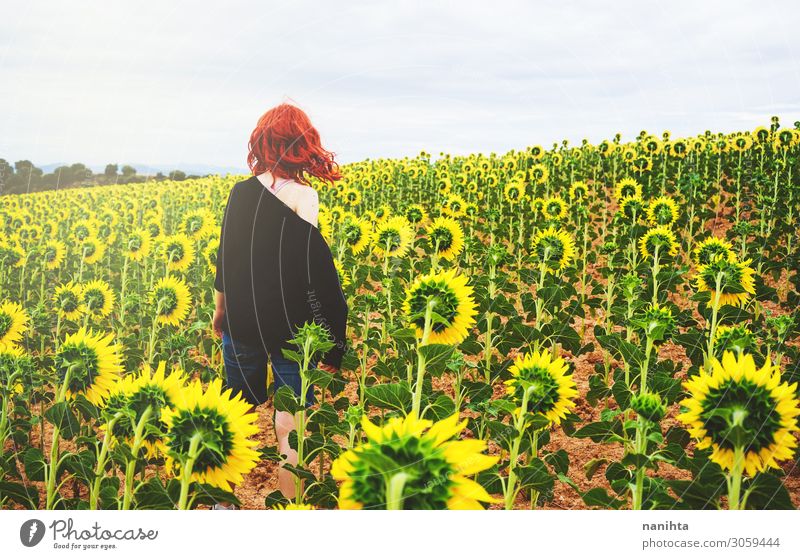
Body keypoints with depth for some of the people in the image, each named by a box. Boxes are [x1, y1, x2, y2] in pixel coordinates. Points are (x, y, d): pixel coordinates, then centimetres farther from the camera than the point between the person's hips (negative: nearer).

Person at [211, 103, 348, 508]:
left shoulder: (240, 192, -2)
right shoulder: (304, 197, -14)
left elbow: (225, 256, 6)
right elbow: (317, 269, -14)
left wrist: (221, 309, 20)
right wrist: (334, 339, -6)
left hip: (241, 323, 4)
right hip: (290, 326, -4)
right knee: (290, 428, 5)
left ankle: (224, 503, 31)